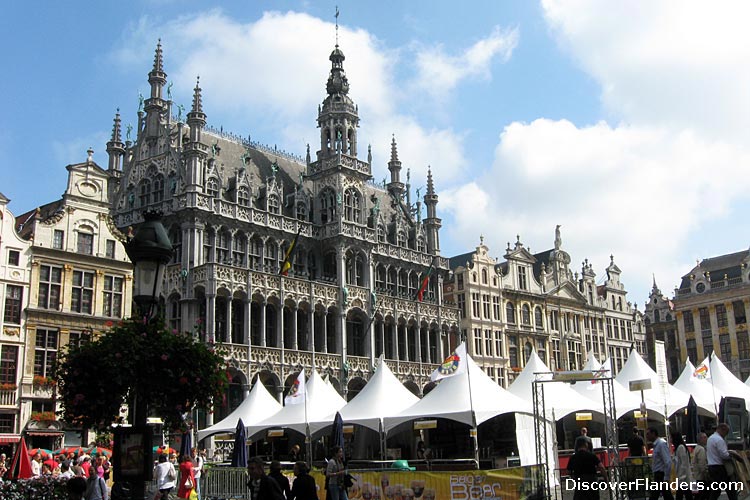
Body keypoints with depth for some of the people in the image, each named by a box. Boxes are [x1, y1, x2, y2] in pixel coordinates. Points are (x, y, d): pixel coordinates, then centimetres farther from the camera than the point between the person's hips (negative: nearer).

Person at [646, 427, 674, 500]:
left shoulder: (661, 444, -16)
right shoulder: (656, 444, 13)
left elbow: (668, 462, -22)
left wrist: (666, 479, -24)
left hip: (661, 475, -9)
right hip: (658, 475, 9)